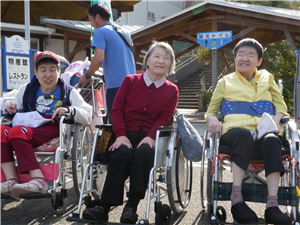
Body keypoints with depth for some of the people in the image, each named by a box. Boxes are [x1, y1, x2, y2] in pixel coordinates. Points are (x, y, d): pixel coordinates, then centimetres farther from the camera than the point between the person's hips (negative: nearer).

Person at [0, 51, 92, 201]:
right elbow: (16, 110, 34)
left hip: (52, 129, -4)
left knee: (17, 132, -32)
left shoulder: (68, 92, 14)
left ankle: (39, 181, -38)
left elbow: (87, 116, 3)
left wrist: (69, 109, -15)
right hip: (27, 129, 4)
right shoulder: (26, 90, 22)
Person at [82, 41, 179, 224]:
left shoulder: (172, 90, 14)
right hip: (125, 135, 0)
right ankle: (104, 208, -36)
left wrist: (150, 137, -19)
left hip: (149, 138, 0)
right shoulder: (130, 81, 14)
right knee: (123, 153, -34)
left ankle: (131, 207, -39)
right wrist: (121, 135, -11)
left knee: (143, 152, -36)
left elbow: (164, 118, 1)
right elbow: (117, 109, 6)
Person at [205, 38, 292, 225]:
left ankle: (272, 206, -41)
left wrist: (276, 118, -4)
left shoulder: (267, 80, 25)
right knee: (244, 135, -39)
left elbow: (281, 105, 20)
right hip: (235, 131, -1)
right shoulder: (226, 82, 21)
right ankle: (236, 199, -42)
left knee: (272, 141, -36)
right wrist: (213, 120, -6)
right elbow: (211, 110, 19)